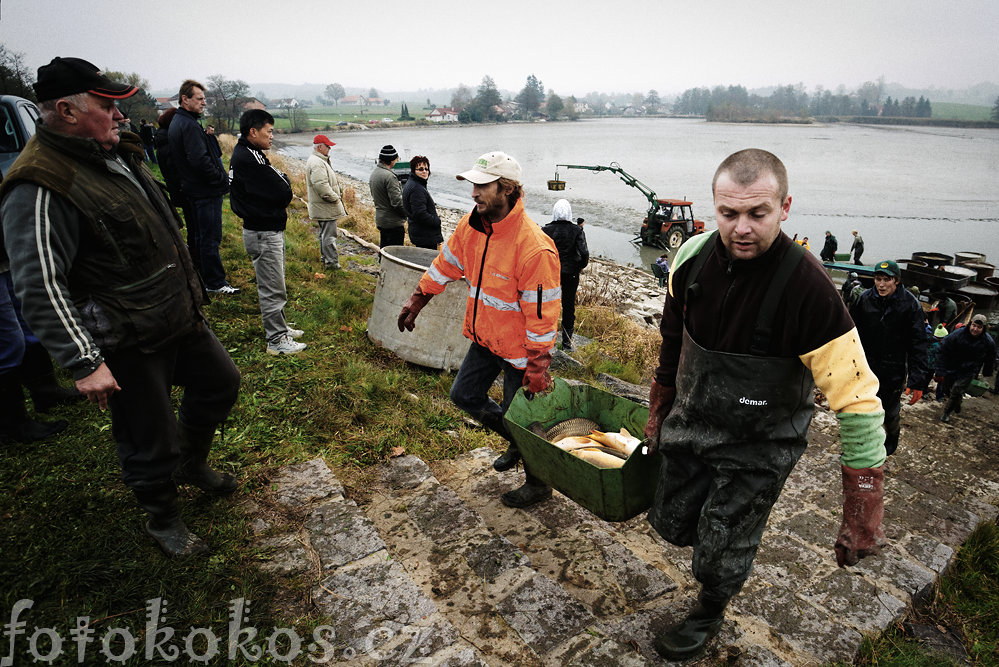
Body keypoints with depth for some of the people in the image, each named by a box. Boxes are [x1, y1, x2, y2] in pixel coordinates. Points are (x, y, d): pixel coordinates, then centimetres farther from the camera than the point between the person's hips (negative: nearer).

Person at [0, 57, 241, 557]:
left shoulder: (117, 154, 7)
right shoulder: (40, 189, -21)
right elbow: (40, 289, -24)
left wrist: (188, 290, 25)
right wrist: (84, 363, -25)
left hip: (180, 317, 9)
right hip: (127, 346, -9)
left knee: (220, 384, 22)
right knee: (150, 441, 6)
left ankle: (191, 464, 46)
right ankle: (164, 520, 33)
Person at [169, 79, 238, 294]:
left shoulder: (176, 122, 16)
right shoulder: (189, 125, -18)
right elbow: (200, 160, -25)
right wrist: (222, 179, -15)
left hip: (191, 189, 11)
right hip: (206, 191, -11)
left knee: (197, 235, 19)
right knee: (210, 238, -4)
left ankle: (200, 277, 30)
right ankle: (215, 283, 2)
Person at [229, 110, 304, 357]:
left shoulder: (243, 154, 12)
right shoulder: (249, 159, -21)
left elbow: (267, 190, 14)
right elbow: (283, 194, -23)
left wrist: (278, 181, -5)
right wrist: (284, 179, -3)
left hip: (267, 229, 11)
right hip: (264, 234, -11)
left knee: (271, 285, 21)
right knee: (273, 290, -1)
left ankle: (278, 327, 34)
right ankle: (277, 340, 9)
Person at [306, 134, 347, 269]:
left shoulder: (319, 160, 16)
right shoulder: (317, 163, -20)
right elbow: (321, 186, -28)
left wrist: (339, 192, 14)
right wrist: (335, 198, -19)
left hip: (322, 207, 12)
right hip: (326, 208, -12)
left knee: (324, 233, 21)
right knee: (329, 234, -6)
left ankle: (325, 258, 33)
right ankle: (332, 262, -1)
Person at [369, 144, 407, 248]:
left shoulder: (373, 174, 11)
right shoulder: (389, 176, -19)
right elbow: (397, 202, -21)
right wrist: (406, 214, -5)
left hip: (380, 220, 9)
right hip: (393, 222, -9)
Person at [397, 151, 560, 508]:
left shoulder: (534, 247, -29)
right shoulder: (472, 225, -5)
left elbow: (542, 315, -25)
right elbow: (446, 264, 11)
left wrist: (536, 369, -21)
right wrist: (415, 303, 18)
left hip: (519, 349, -8)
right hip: (484, 338, 8)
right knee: (464, 395, 20)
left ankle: (538, 483, 33)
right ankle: (516, 441, 41)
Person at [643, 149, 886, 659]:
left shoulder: (806, 287, -28)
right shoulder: (693, 256, -12)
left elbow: (858, 400, -25)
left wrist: (863, 514, -25)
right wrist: (658, 414, 14)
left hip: (758, 447, -4)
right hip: (690, 423, 5)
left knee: (722, 551, 9)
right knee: (670, 523, 18)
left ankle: (710, 615, 43)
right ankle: (730, 537, 51)